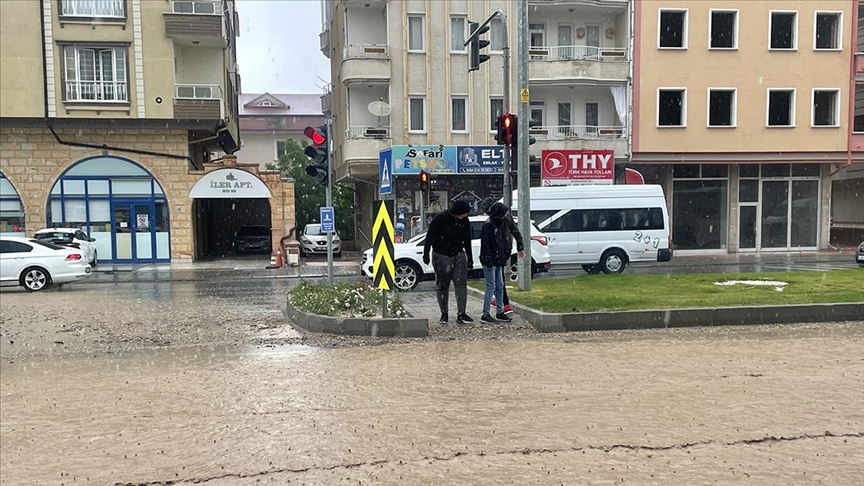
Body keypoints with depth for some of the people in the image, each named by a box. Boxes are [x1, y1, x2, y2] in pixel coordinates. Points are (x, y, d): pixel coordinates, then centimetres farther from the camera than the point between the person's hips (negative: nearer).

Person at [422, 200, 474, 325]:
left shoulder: (464, 221, -1)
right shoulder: (439, 219, -14)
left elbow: (467, 241, 10)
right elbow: (429, 238, -10)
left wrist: (470, 259, 13)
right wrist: (426, 255, -16)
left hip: (459, 256, 3)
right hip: (441, 257, -3)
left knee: (461, 284, -6)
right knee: (442, 286, 5)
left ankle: (461, 314, -3)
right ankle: (444, 314, 16)